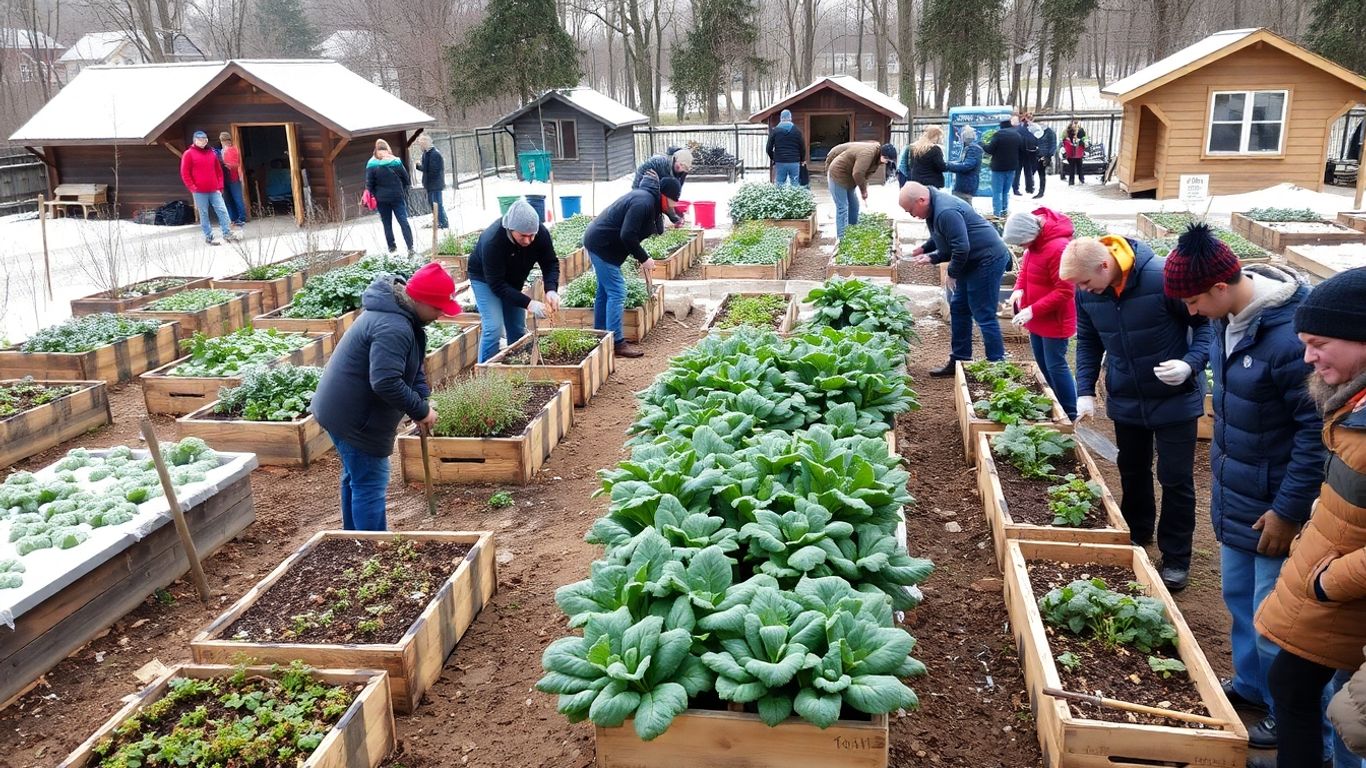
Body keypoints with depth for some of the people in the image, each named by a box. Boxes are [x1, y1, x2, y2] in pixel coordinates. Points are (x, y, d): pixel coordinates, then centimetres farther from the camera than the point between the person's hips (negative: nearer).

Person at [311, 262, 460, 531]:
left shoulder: (402, 316, 7)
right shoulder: (393, 328, -28)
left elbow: (412, 368, 15)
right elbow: (386, 382, -36)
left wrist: (423, 400, 0)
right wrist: (420, 411, -24)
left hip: (345, 410, 11)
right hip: (355, 417, -11)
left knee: (356, 477, 23)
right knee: (370, 484, -3)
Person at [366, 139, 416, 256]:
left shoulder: (371, 165, -7)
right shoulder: (396, 161, -4)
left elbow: (369, 185, -5)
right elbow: (406, 179, 2)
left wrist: (373, 197, 6)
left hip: (381, 199, 0)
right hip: (397, 197, 0)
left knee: (387, 224, 11)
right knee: (403, 221, 0)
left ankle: (392, 247, 14)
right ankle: (410, 248, -9)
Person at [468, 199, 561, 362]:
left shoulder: (541, 233, -27)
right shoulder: (492, 241, -39)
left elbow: (550, 263, -15)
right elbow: (496, 284, -35)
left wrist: (551, 289, -35)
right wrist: (528, 303, -43)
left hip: (513, 280, 5)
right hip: (485, 278, -5)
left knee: (518, 330, 5)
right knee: (494, 329, -18)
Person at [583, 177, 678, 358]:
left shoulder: (646, 197, 12)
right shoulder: (644, 203, -21)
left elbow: (629, 233, 18)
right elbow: (627, 235, -27)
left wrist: (641, 257, 11)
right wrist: (643, 258, -18)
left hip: (598, 242, 11)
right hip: (603, 246, -11)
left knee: (605, 291, 16)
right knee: (616, 292, -9)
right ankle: (617, 342, -7)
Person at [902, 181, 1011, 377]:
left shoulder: (946, 213, -26)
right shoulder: (935, 206, 8)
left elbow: (961, 248, -28)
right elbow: (942, 239, 21)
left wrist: (952, 273, -15)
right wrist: (925, 251, 7)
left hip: (988, 260, -11)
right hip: (973, 262, 11)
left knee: (984, 315, -6)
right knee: (958, 308, 14)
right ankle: (959, 361, 23)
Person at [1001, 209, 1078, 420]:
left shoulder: (1057, 248, -29)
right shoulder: (1036, 239, -3)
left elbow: (1065, 292, -25)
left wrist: (1032, 311, -25)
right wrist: (1019, 288, -4)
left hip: (1055, 319, -9)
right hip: (1038, 318, 9)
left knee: (1055, 365, -1)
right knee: (1042, 363, 18)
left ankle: (1071, 415, 11)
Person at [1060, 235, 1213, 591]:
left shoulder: (1162, 278, -26)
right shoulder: (1086, 293, -11)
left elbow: (1206, 323, -15)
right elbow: (1088, 342, 4)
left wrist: (1191, 364, -31)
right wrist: (1085, 391, -4)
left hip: (1174, 398, -4)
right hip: (1125, 400, 5)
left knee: (1175, 478, 4)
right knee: (1132, 471, 19)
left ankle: (1176, 559, 17)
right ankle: (1137, 535, 41)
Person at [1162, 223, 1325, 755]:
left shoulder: (1289, 337, -29)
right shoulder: (1228, 317, -1)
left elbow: (1318, 431, -23)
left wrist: (1288, 510, -18)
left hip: (1272, 505, -8)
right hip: (1234, 495, 8)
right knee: (1238, 595, 22)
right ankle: (1250, 683, 42)